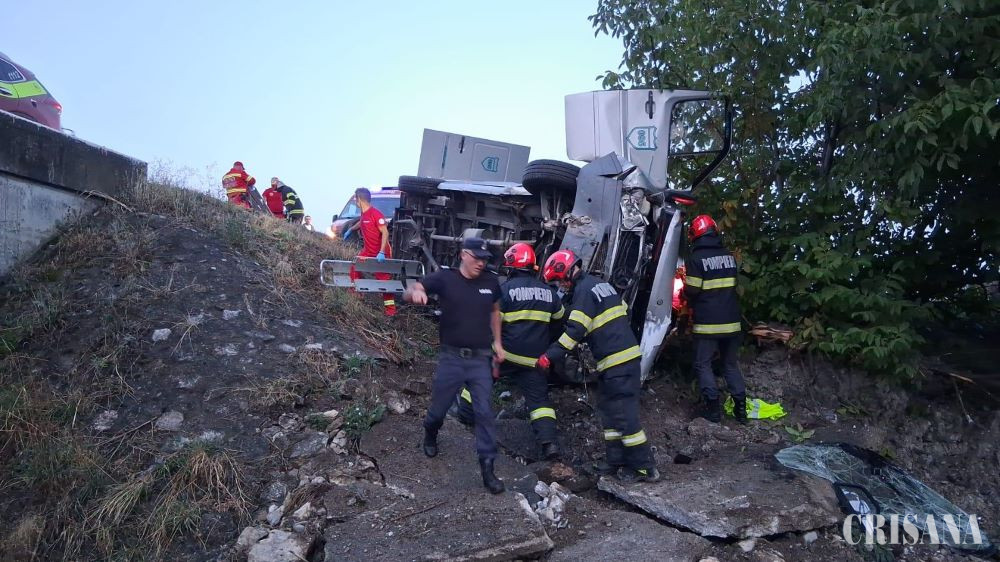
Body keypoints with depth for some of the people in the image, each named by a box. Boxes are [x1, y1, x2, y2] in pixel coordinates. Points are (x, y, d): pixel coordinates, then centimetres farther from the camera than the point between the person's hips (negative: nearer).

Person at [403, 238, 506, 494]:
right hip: (451, 358, -1)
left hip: (481, 359, 1)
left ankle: (487, 468, 10)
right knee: (439, 408, 13)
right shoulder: (445, 278, -9)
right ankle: (430, 435, 48)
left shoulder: (491, 281, -1)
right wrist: (415, 292, -42)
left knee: (485, 412, -1)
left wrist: (497, 342, 9)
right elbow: (408, 293, -17)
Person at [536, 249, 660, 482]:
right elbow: (622, 312, 24)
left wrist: (548, 357, -15)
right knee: (609, 410, 16)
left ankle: (644, 467, 5)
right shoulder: (600, 284, 17)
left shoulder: (584, 291, -12)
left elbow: (574, 332, -18)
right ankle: (616, 460, 23)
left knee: (624, 415, -3)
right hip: (628, 355, 10)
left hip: (616, 362, -10)